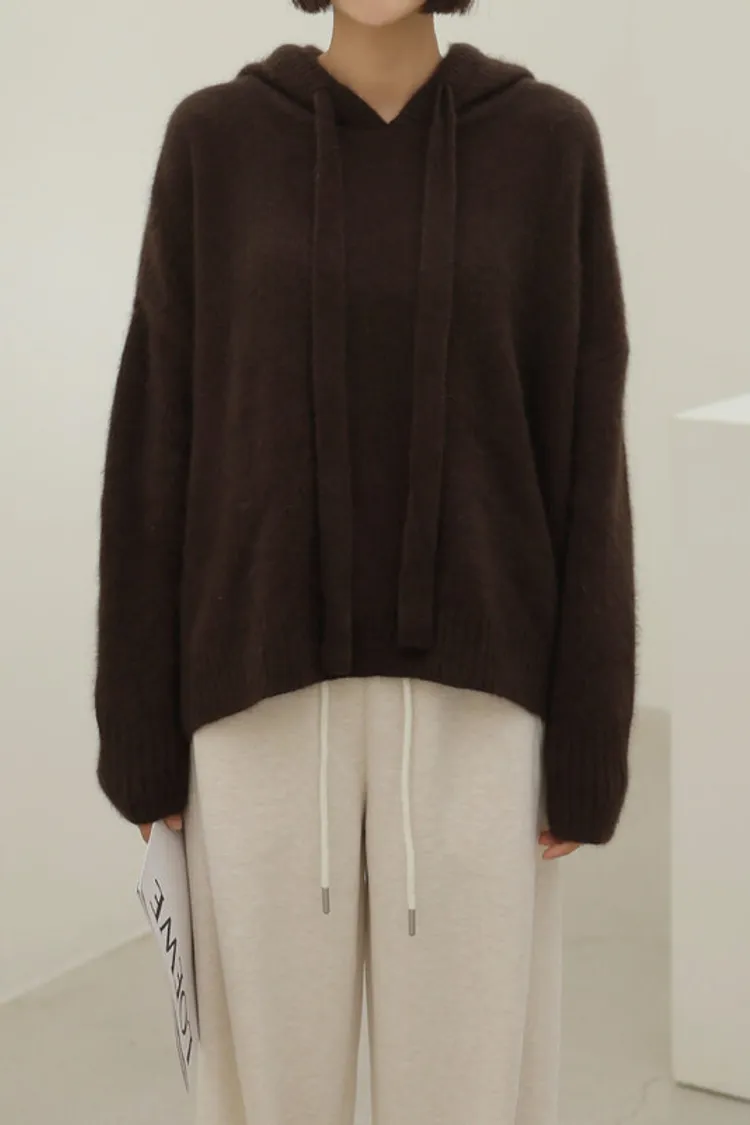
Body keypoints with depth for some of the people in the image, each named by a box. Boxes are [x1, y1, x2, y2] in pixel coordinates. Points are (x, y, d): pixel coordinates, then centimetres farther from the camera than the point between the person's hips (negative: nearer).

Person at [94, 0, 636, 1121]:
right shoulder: (214, 140, 0)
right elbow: (158, 436, 0)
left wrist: (587, 745, -3)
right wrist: (142, 729, 0)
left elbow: (582, 452, -1)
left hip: (471, 687, 0)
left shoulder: (548, 141, -1)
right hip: (266, 681, 1)